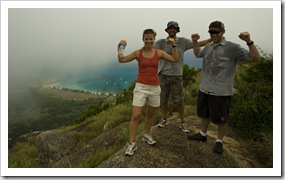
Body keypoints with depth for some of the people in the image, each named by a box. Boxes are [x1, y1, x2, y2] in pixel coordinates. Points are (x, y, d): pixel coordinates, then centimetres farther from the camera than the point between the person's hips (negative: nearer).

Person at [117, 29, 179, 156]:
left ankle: (146, 135, 39)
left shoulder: (159, 53, 4)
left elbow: (175, 59, 4)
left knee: (150, 114, 17)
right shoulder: (138, 53, -1)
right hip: (141, 87, -3)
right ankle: (131, 143, 5)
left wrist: (173, 46, -4)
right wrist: (120, 47, -17)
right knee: (136, 115, -8)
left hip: (155, 87, 3)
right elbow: (121, 60, -4)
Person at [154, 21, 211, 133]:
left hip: (177, 75, -1)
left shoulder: (183, 41, 2)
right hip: (163, 74, 1)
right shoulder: (161, 42, 1)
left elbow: (198, 44, 2)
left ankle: (182, 122, 20)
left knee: (179, 100, 5)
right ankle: (164, 119, 30)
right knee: (163, 99, 12)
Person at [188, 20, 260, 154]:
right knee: (205, 114, 21)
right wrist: (195, 42, 15)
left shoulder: (232, 47, -9)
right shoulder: (208, 46, 8)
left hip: (221, 91, -6)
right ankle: (202, 134, 41)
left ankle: (219, 141, 31)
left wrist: (249, 42, -25)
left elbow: (256, 58, -12)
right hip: (204, 88, 6)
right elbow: (197, 54, 30)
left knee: (221, 119, 9)